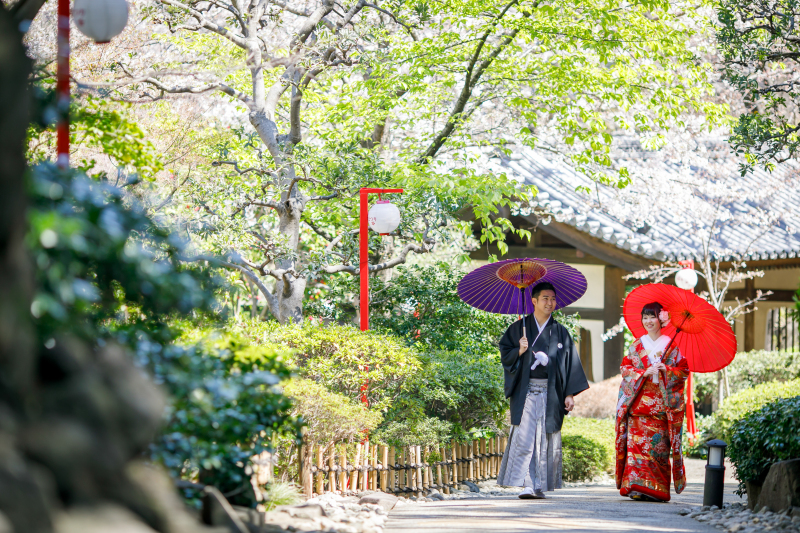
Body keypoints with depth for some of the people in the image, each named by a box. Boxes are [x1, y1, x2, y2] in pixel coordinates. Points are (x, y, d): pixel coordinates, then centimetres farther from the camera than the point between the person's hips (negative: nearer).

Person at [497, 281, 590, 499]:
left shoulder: (560, 332, 11)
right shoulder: (519, 328, 8)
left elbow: (570, 364, 8)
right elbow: (505, 354, 7)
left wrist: (569, 394, 0)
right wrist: (519, 351, -14)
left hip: (551, 392, 2)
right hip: (526, 390, -2)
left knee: (546, 439, 0)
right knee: (524, 437, -12)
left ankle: (540, 486, 5)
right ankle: (526, 484, -15)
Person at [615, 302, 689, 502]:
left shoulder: (671, 345, 7)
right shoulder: (637, 345, 12)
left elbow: (684, 370, 5)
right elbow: (625, 369, 6)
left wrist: (667, 370, -13)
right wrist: (644, 373, -11)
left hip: (661, 403, -1)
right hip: (638, 401, 1)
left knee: (658, 445, -6)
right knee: (637, 442, -8)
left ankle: (656, 489, -2)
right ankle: (636, 486, -10)